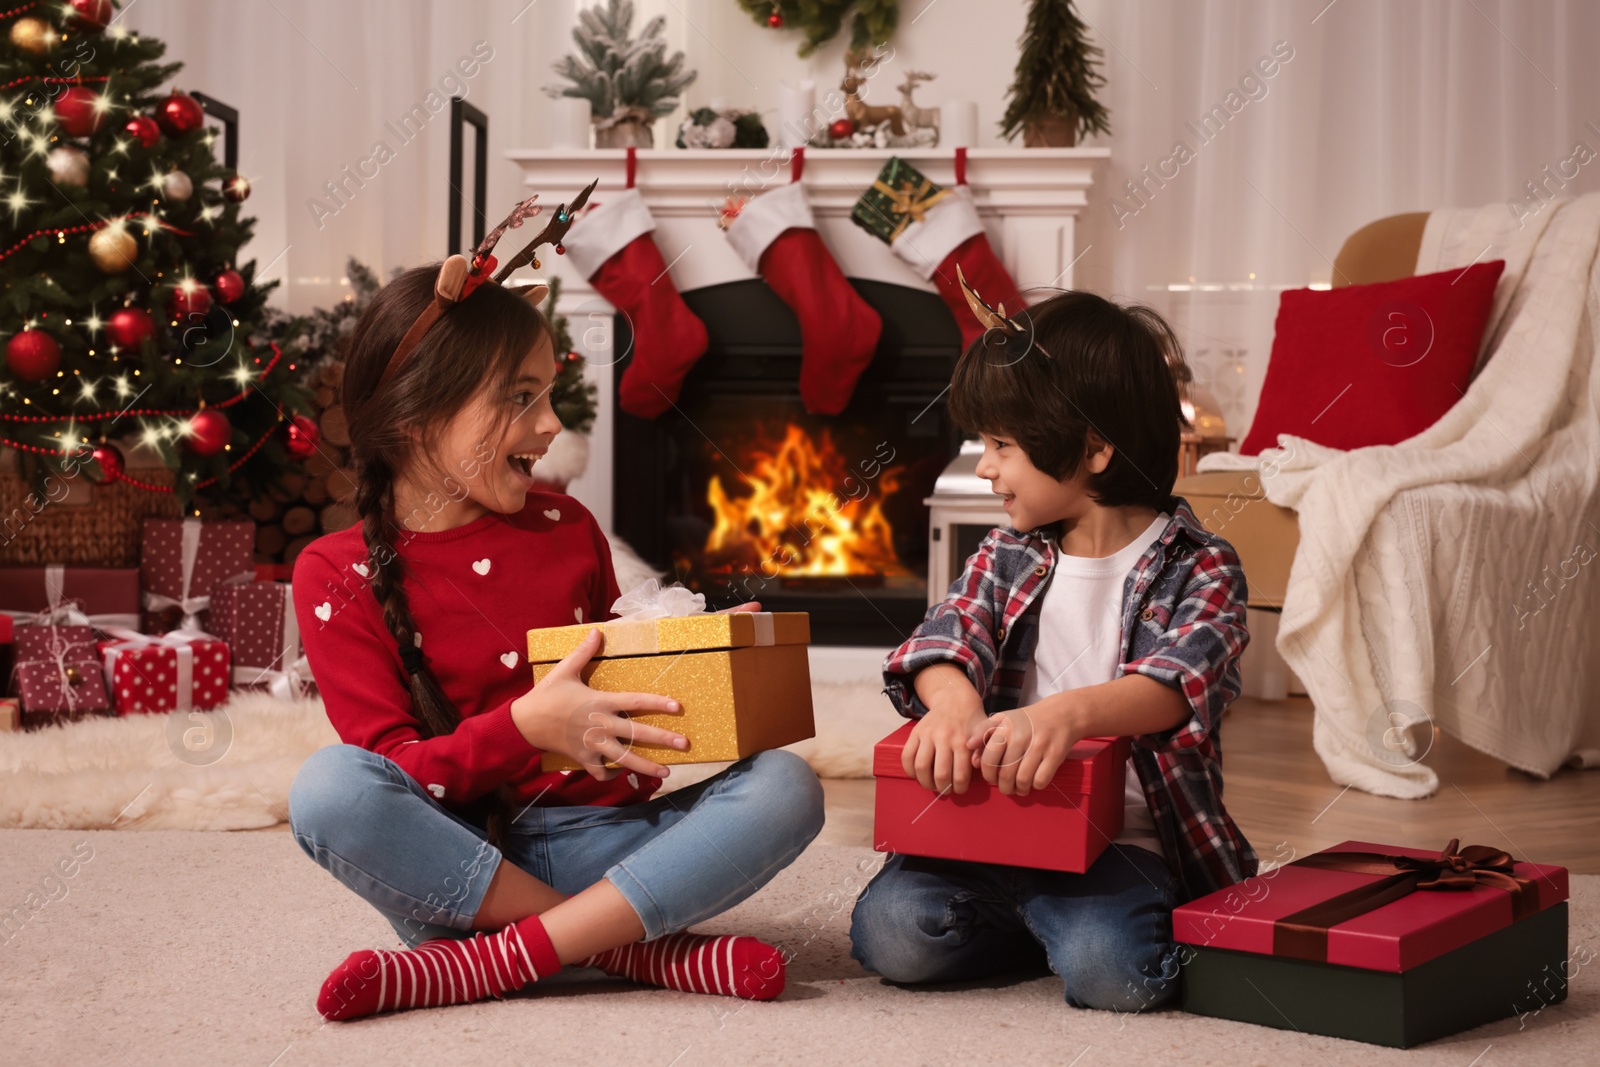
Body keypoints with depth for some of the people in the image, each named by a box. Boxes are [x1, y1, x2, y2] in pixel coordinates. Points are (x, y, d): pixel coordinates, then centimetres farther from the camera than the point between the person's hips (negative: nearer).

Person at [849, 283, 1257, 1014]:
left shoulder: (1199, 568, -5)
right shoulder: (1005, 558, 10)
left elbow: (1180, 682, -22)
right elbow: (949, 634, -7)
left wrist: (1071, 713, -43)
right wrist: (954, 701, -33)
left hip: (1125, 836, -4)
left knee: (1110, 970, -31)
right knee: (888, 932, -18)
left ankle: (1097, 918, 3)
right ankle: (1043, 913, 5)